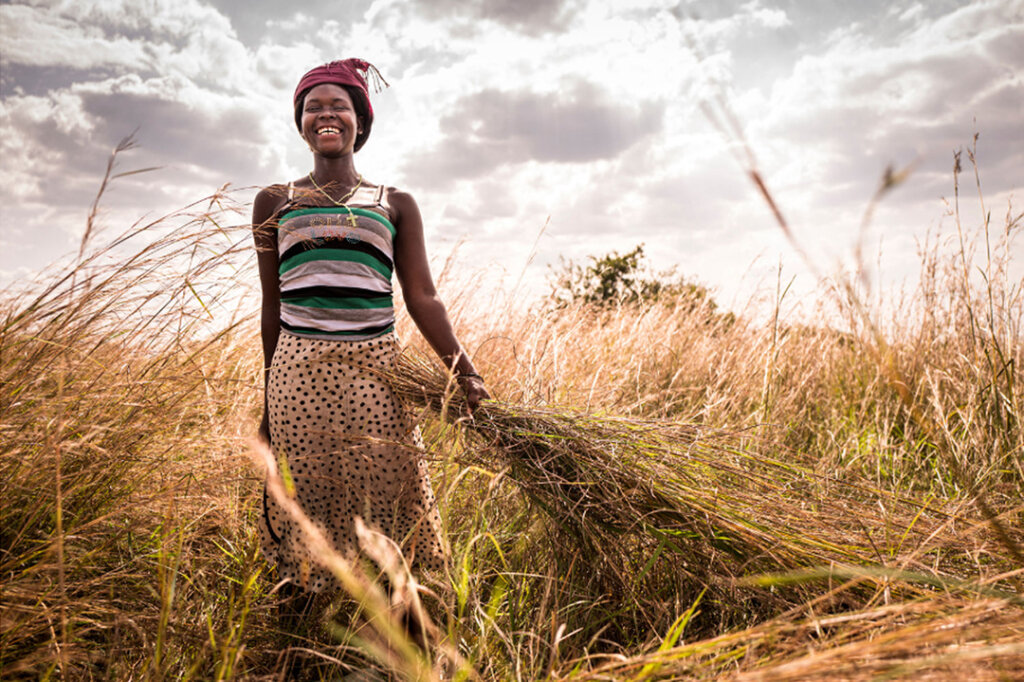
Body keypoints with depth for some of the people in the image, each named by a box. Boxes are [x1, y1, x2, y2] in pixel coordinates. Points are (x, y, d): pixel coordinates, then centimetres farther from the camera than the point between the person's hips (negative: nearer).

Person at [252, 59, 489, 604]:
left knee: (384, 505, 1)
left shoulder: (394, 205, 12)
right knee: (309, 506, 5)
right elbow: (272, 307, 12)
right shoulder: (275, 203, 13)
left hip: (375, 373, 0)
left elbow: (422, 297, 4)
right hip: (300, 373, 1)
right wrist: (268, 403, 12)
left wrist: (464, 373, -8)